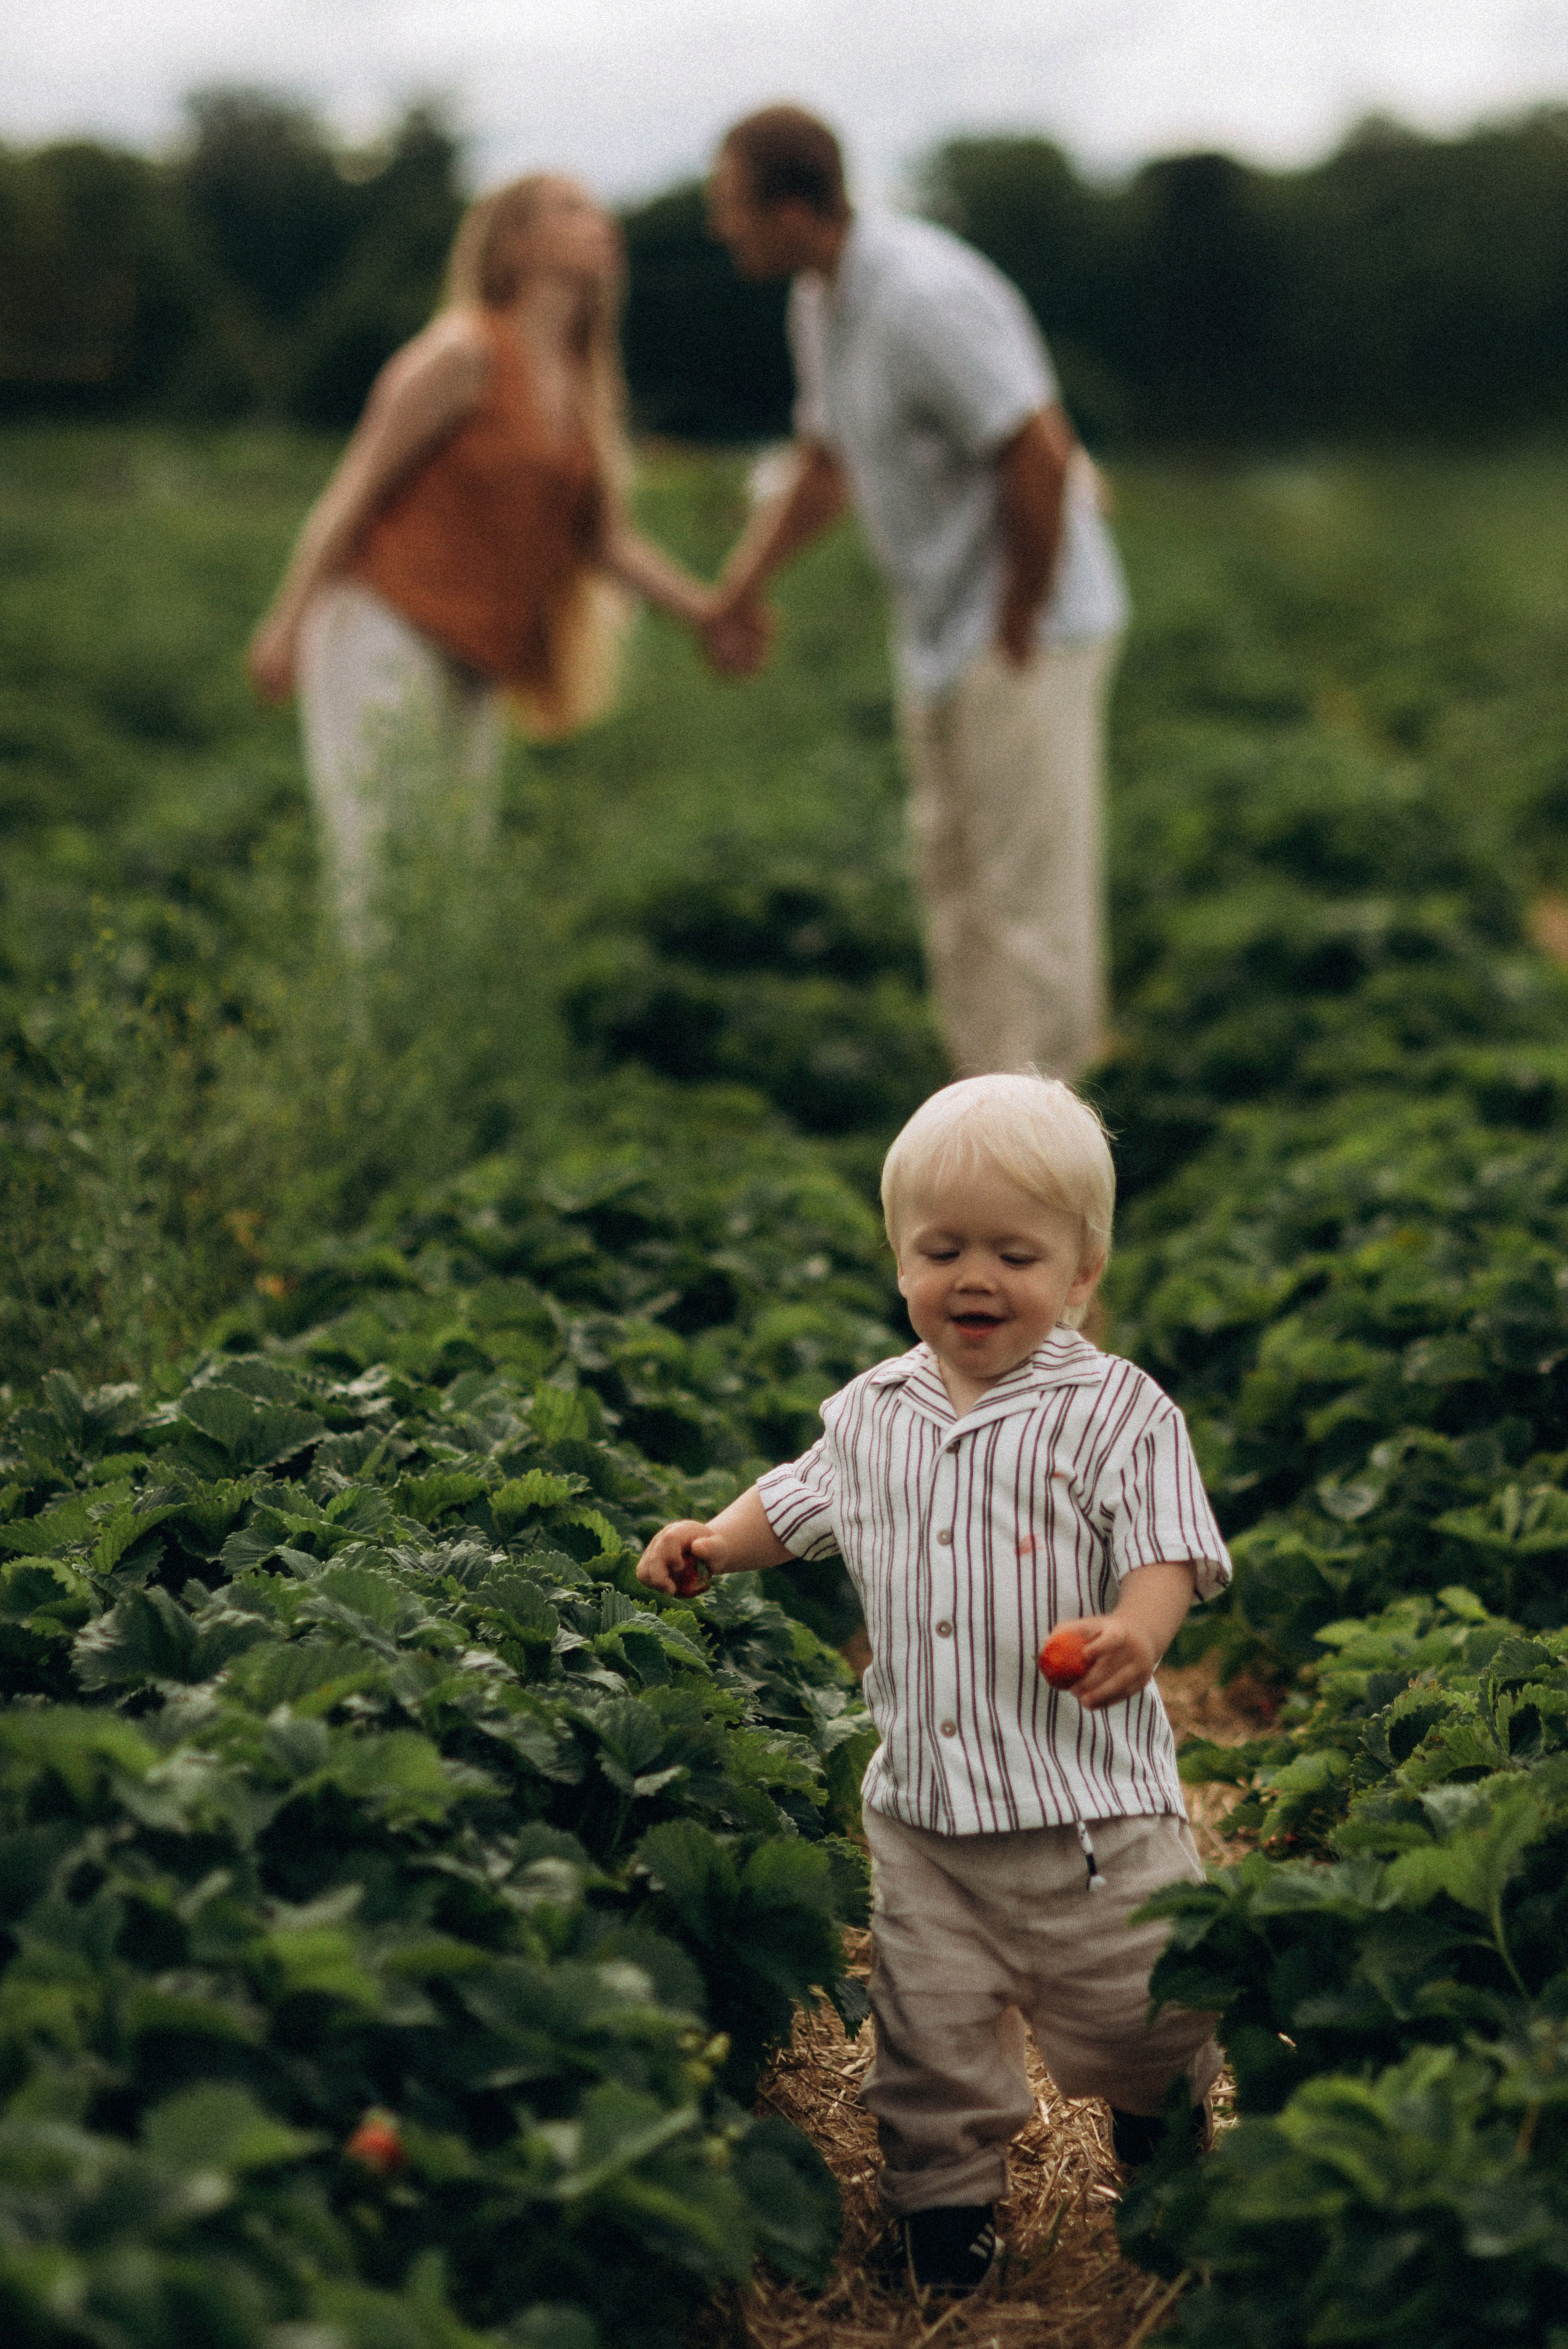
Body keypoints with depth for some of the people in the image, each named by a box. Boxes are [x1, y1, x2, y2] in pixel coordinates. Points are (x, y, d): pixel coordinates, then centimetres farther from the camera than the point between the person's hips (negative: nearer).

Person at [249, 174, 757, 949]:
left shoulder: (586, 389, 14)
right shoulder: (464, 354, -8)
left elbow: (608, 543, 11)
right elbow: (355, 486, -7)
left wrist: (707, 610, -3)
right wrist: (286, 624, -9)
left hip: (471, 668, 8)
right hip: (385, 630, -8)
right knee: (384, 874, -12)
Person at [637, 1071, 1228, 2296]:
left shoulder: (1118, 1411, -9)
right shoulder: (873, 1412, 7)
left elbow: (1166, 1549, -15)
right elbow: (803, 1503, 24)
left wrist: (1134, 1631, -35)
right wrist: (716, 1540, 8)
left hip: (1087, 1796, -3)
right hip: (923, 1801, 3)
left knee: (1139, 2009, 11)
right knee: (932, 2022, 7)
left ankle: (1166, 2149, 41)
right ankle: (948, 2206, 27)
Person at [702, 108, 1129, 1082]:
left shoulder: (922, 297, -24)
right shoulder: (820, 301, 7)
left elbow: (1040, 457, -27)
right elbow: (827, 463, 20)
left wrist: (1019, 629, -19)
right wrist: (742, 582, 12)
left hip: (1031, 632, -10)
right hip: (941, 635, 10)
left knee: (1028, 886, -3)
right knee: (953, 873, 15)